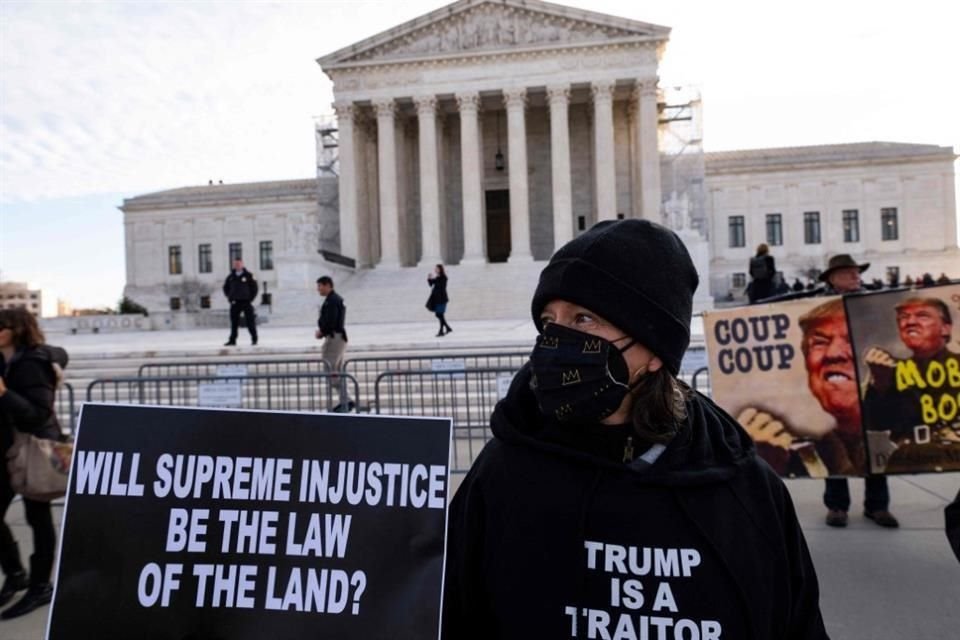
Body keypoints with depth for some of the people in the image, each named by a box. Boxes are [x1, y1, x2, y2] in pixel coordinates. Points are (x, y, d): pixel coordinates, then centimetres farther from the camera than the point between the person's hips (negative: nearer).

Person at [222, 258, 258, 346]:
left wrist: (250, 298, -5)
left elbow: (254, 288, 0)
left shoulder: (248, 276, -1)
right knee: (234, 322, 4)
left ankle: (254, 339, 8)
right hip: (235, 303, 3)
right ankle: (232, 340, 8)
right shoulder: (231, 276, 9)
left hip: (246, 302, -3)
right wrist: (230, 297, 7)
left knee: (250, 322, -1)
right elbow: (225, 287, 19)